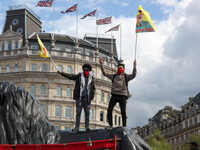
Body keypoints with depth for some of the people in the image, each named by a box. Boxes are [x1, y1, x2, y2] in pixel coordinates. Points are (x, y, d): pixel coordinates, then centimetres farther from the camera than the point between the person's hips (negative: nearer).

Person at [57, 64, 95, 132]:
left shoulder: (91, 78, 11)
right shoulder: (79, 76, 6)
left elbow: (93, 88, 17)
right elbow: (70, 76, -3)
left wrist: (91, 97, 6)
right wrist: (61, 73, -15)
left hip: (87, 98, 1)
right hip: (79, 97, -1)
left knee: (87, 112, 1)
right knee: (78, 112, -2)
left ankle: (87, 127, 7)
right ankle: (77, 127, 1)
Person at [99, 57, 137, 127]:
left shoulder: (126, 76, 12)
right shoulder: (113, 76, 18)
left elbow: (133, 75, -6)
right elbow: (104, 73, 14)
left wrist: (134, 66, -18)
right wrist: (101, 64, 6)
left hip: (122, 95, -2)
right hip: (114, 95, 2)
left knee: (123, 111, -4)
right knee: (109, 110, -8)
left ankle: (124, 126, 0)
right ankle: (110, 125, -1)